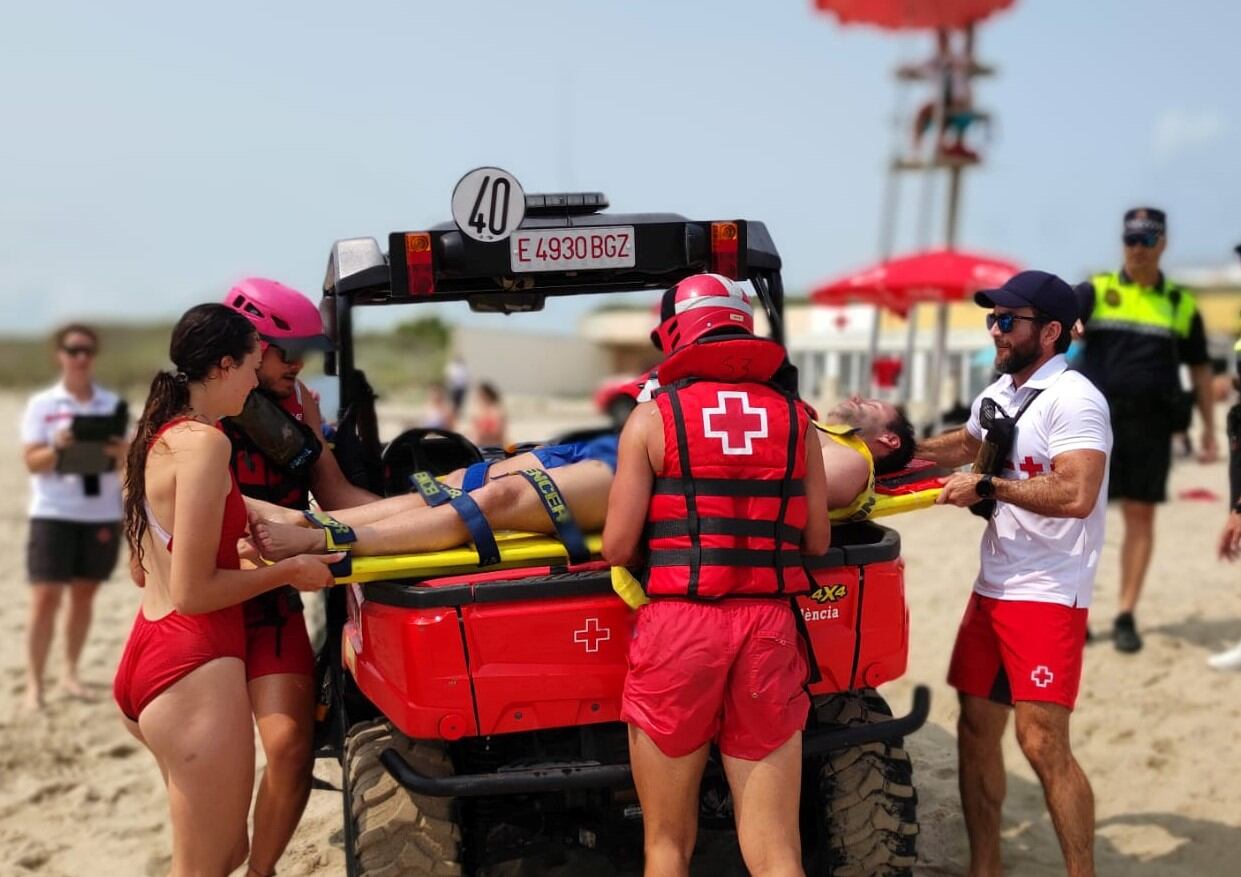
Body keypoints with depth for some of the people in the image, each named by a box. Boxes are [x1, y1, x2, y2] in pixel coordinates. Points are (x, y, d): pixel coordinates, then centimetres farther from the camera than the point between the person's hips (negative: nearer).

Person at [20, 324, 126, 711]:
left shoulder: (112, 403, 7)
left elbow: (126, 459, 6)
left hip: (101, 512, 3)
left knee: (84, 593, 8)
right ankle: (34, 684, -2)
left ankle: (70, 670, 21)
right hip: (53, 513, -2)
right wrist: (57, 447, -24)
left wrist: (120, 452, -17)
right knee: (45, 596, -6)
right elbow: (32, 462, -4)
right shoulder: (41, 404, 1)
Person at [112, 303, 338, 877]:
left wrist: (234, 546, 23)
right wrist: (288, 571, -6)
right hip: (193, 668, -10)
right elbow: (193, 593, -17)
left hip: (148, 656, 10)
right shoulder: (203, 442, -16)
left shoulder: (159, 438, 12)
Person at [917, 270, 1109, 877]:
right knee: (976, 728, 12)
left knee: (1043, 742, -12)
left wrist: (987, 487, -20)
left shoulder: (1073, 400, -15)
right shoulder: (999, 393, 13)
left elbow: (1076, 496, -28)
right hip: (992, 588, 9)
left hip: (1047, 596, -9)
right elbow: (966, 444, 35)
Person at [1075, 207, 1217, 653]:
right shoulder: (1096, 291, 6)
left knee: (1140, 517, 3)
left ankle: (1126, 616, 12)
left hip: (1149, 422, 1)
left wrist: (1209, 429, 12)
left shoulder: (1181, 304, 11)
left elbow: (1199, 370, 15)